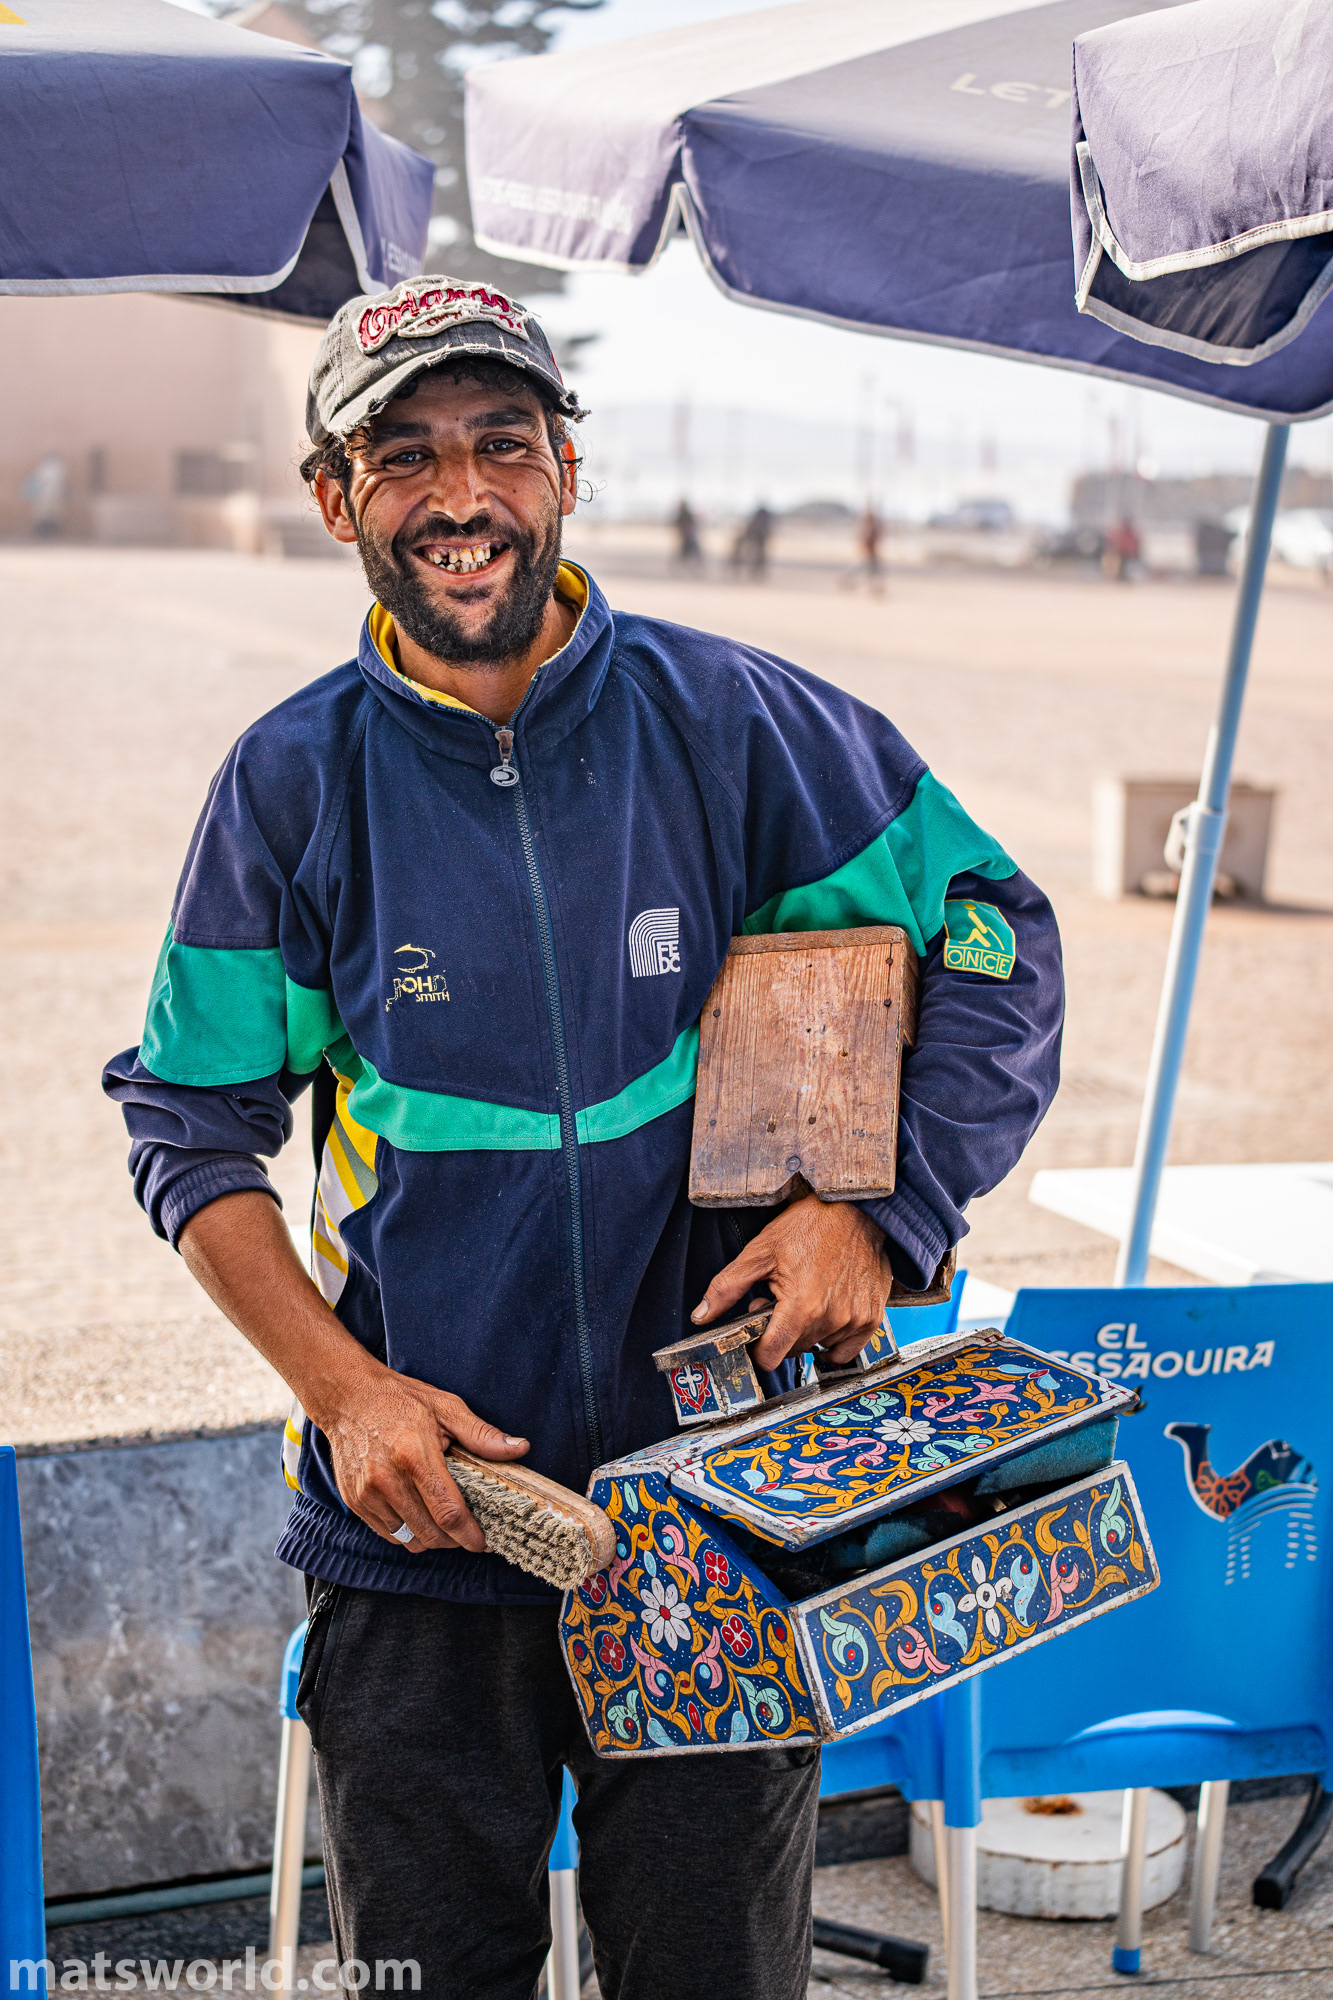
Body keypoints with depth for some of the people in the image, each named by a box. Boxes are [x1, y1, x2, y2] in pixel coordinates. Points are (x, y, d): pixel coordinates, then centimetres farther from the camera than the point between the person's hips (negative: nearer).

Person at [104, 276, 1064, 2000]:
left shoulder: (735, 724, -5)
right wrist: (345, 1389, -11)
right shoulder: (291, 786, -3)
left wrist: (883, 1212, -12)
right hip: (416, 1525, 1)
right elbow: (192, 1128, 2)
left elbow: (997, 945, 2)